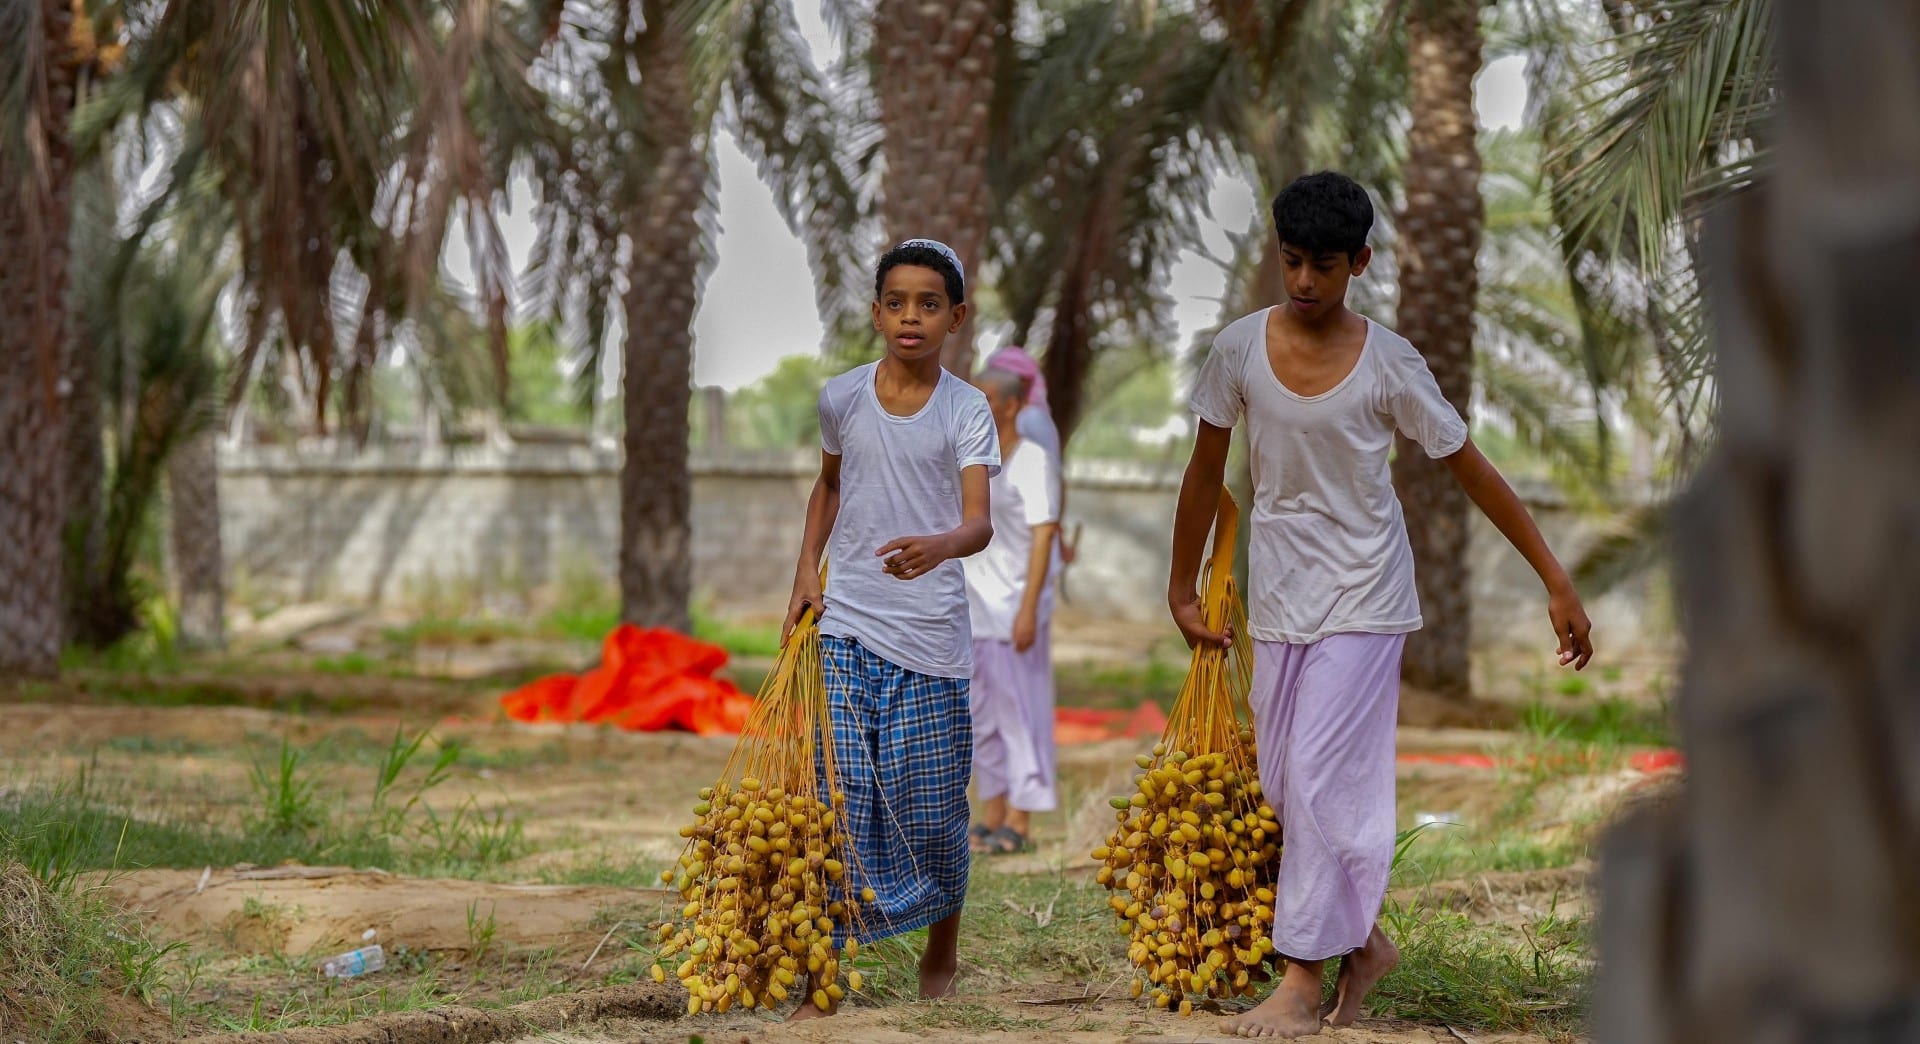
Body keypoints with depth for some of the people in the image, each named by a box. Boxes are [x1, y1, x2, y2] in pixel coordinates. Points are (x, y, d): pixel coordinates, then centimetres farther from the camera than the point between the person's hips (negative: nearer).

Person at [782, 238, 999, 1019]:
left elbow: (979, 520, -16)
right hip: (844, 624, 2)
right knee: (839, 799, -5)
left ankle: (942, 951, 27)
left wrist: (939, 545, -38)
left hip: (930, 631, -1)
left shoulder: (966, 411, -4)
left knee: (930, 802, 4)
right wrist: (806, 571, 12)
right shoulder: (841, 398, 4)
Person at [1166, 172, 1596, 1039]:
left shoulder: (1388, 365, -11)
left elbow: (1473, 472, -5)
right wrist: (1182, 590, 13)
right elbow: (1205, 470, 8)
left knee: (1323, 780, -10)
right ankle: (1363, 941, 24)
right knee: (1286, 785, 6)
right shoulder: (1241, 349, -4)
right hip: (1278, 593, 4)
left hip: (1360, 593, -4)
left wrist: (1558, 585, -4)